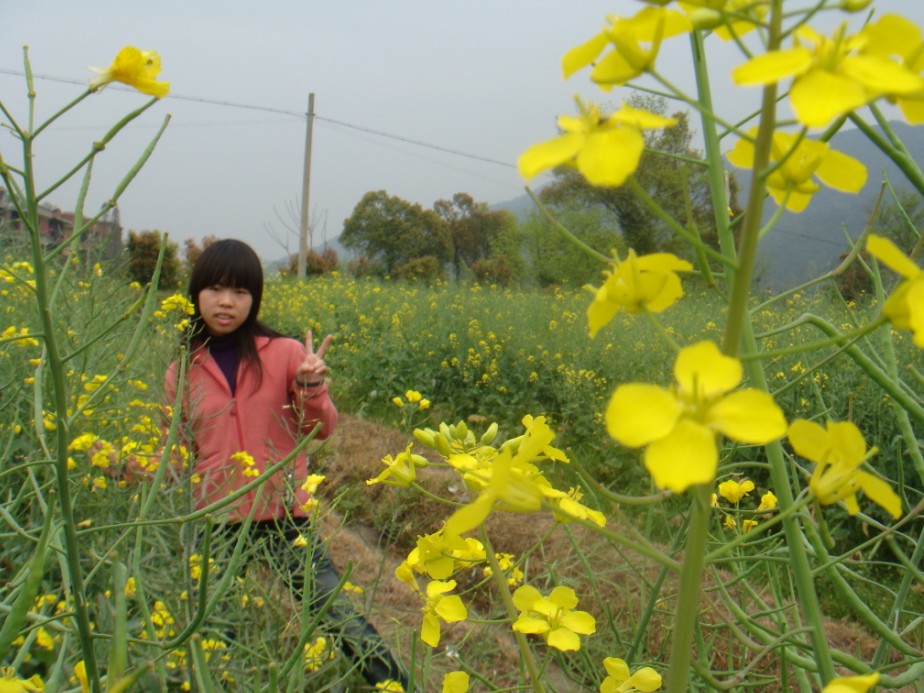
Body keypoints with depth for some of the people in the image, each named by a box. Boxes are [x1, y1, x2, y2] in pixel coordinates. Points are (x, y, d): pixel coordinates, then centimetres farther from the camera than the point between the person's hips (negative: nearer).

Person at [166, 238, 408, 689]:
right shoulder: (183, 373, 3)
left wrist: (311, 386, -23)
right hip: (214, 523, 2)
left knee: (337, 616, 0)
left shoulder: (285, 354, -4)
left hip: (285, 516, -2)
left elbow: (321, 430, -4)